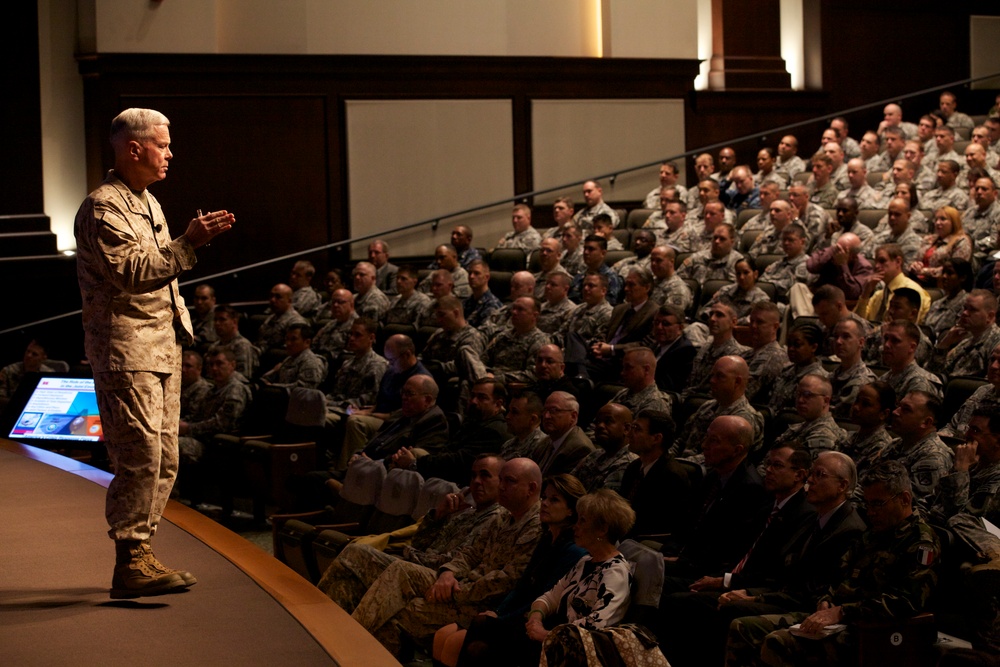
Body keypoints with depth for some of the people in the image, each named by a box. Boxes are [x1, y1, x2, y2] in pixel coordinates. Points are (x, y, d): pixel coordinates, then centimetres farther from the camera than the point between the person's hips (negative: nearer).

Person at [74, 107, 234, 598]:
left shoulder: (148, 203, 20)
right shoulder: (103, 207, -11)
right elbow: (133, 272, -22)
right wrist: (189, 243, -26)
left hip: (163, 345, 10)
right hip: (126, 349, -10)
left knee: (164, 460, 9)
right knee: (141, 456, -14)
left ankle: (138, 555, 16)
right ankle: (130, 565, -10)